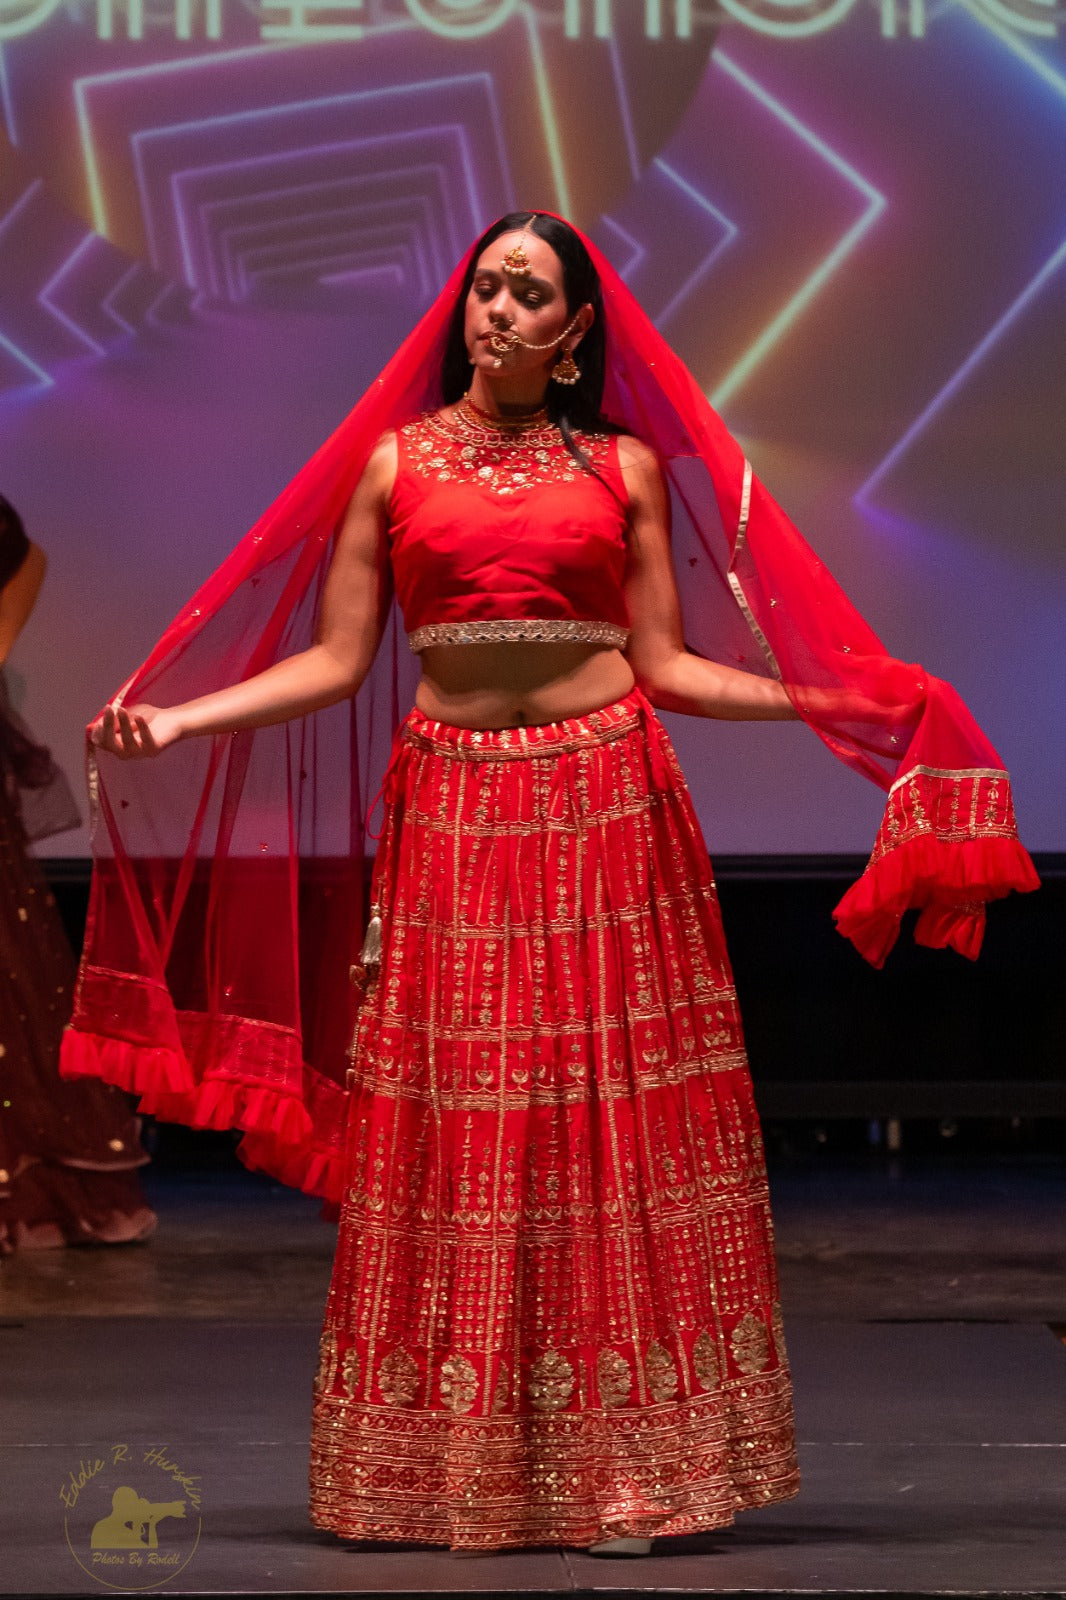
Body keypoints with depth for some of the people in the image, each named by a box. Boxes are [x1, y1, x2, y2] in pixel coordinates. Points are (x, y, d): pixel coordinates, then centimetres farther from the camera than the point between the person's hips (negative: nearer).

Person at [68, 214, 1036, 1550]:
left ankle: (620, 1461, 2)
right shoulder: (394, 461, 9)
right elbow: (336, 658, 6)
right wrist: (180, 720, -4)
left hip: (608, 805, 0)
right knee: (451, 1127, -1)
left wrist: (828, 700, -3)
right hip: (454, 812, 0)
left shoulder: (629, 465, 8)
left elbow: (662, 663, 6)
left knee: (614, 1122, -3)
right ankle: (453, 1467, 6)